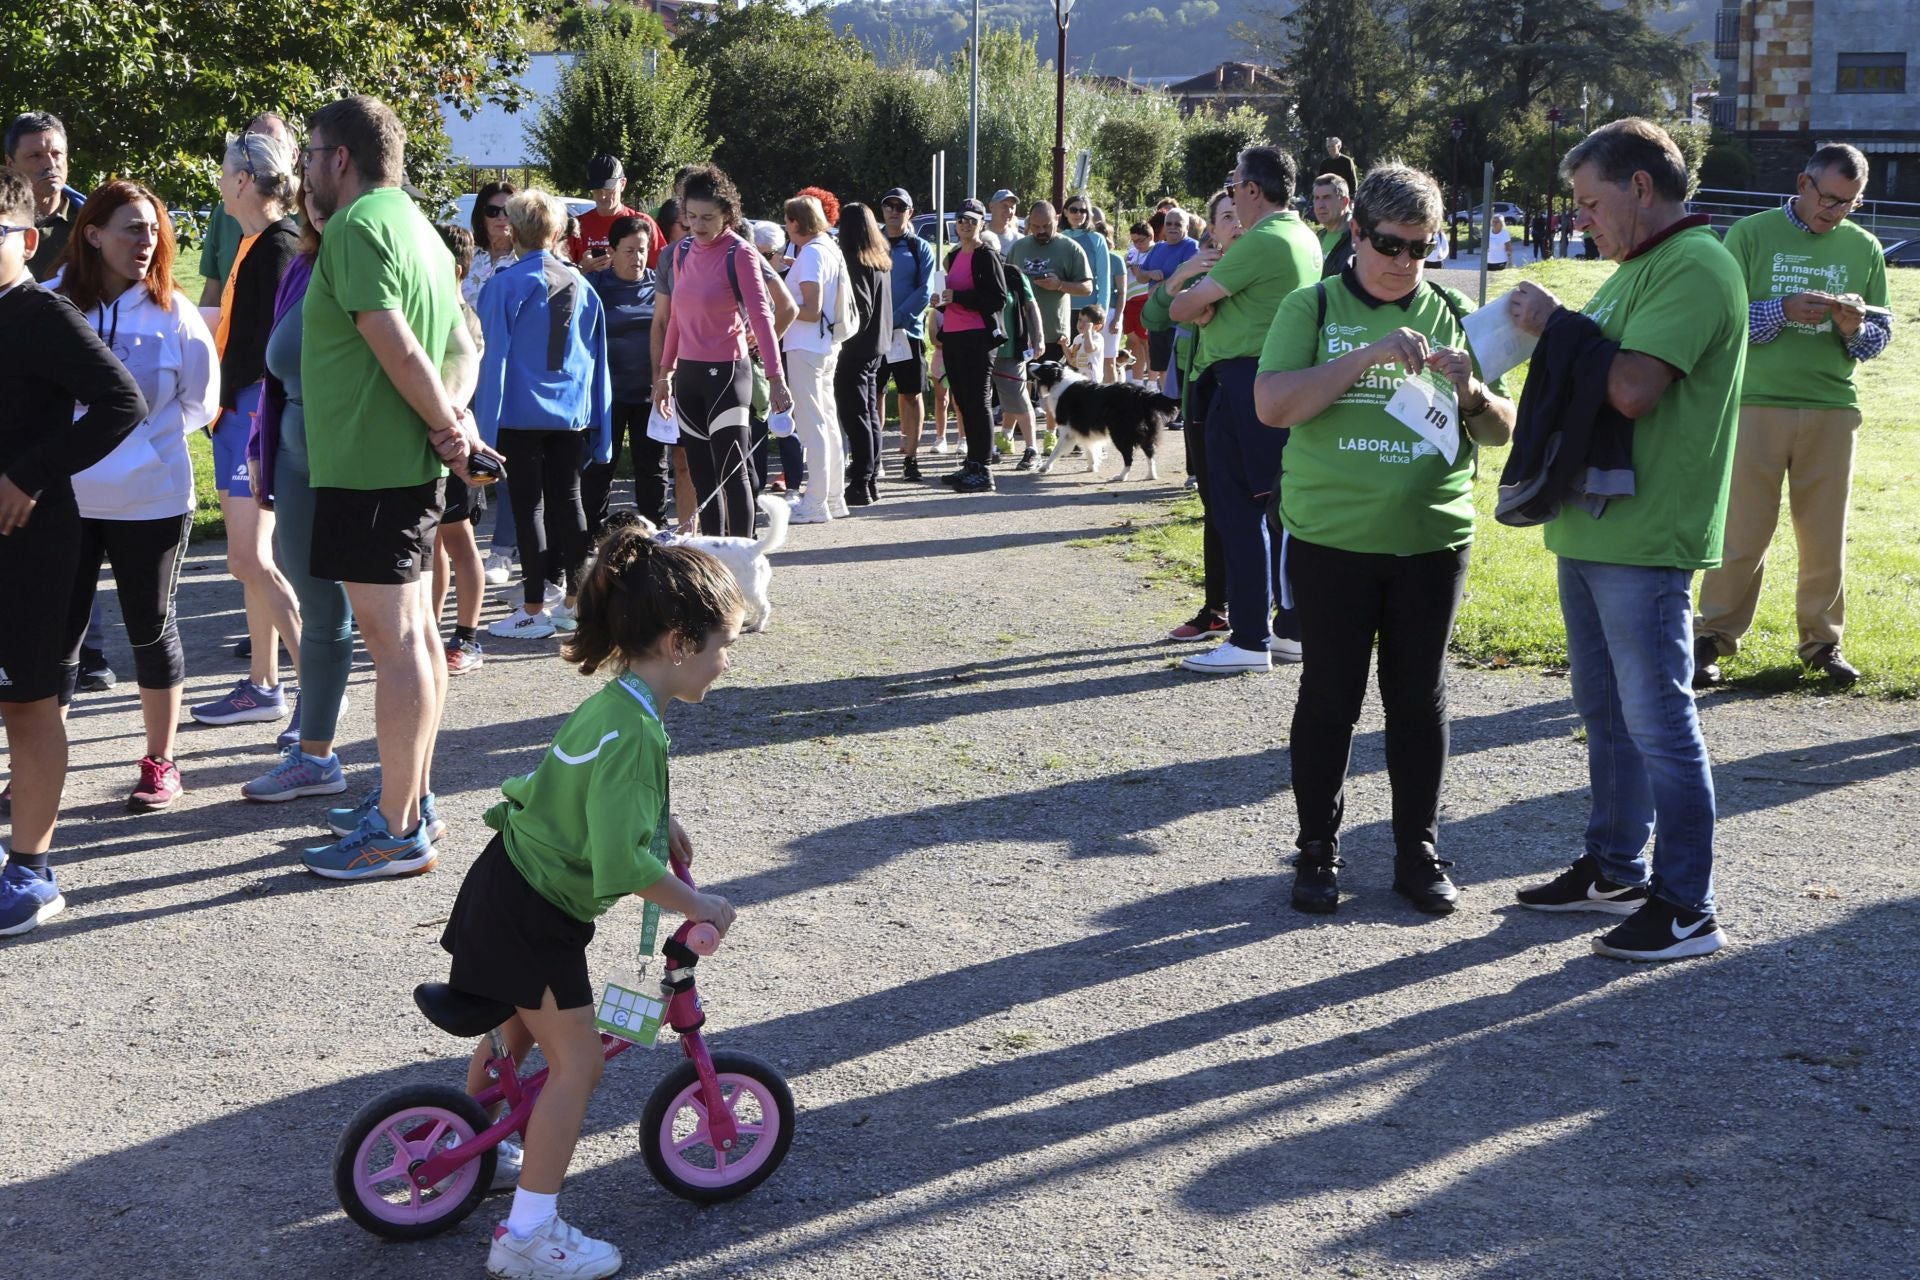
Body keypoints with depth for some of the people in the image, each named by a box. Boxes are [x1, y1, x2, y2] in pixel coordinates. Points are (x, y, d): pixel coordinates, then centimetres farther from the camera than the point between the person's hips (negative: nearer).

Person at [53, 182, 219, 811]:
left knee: (151, 629, 8)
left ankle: (160, 763, 19)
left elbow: (200, 398, 5)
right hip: (64, 496, 0)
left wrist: (146, 440, -4)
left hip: (151, 499, 0)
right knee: (55, 631, 4)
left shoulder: (172, 311, -3)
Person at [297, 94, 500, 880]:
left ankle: (398, 831, -3)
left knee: (392, 638, -7)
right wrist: (456, 423, -1)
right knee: (413, 630, 15)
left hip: (367, 466, -10)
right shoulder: (414, 225, 16)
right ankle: (411, 798, 26)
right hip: (410, 463, 10)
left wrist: (448, 427, -11)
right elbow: (452, 342, 15)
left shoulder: (356, 227, -14)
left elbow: (397, 347, -22)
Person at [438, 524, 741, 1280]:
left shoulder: (614, 703, 3)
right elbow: (623, 862, -33)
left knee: (517, 1031, 28)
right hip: (534, 913, -10)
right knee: (575, 1062, -3)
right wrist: (698, 906, -22)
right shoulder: (634, 732, -29)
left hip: (511, 885, 10)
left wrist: (663, 821, 21)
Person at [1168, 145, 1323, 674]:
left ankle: (1249, 640, -2)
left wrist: (1190, 306, 9)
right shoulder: (1305, 238, 14)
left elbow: (1186, 305, -12)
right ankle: (1291, 629, 18)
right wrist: (1208, 308, 5)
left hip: (1246, 383, -9)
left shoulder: (1260, 242, -16)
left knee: (1239, 512, -4)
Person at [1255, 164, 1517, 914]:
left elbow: (1502, 431, 9)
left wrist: (1470, 390, -13)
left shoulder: (1453, 315, 8)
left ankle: (1418, 851, 20)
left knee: (1420, 698, 9)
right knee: (1329, 697, 5)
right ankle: (1318, 850, 16)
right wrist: (1369, 355, -20)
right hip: (1332, 538, -2)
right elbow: (1271, 404, -13)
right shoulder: (1313, 308, 1)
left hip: (1432, 540, 2)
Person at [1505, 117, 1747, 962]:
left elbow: (1632, 388, -25)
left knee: (1658, 721, -5)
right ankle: (1615, 870, 30)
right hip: (1590, 529, 10)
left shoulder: (1695, 267, -16)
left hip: (1645, 542, -10)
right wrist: (1547, 332, 6)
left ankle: (1687, 909, 2)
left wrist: (1558, 324, -13)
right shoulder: (1638, 269, 16)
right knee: (1606, 713, 18)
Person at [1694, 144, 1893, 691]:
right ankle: (1713, 638, 9)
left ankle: (1823, 641, 20)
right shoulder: (1751, 235, 0)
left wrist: (1855, 327, -12)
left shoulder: (1864, 248, 8)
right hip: (1756, 404, -2)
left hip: (1832, 410, 3)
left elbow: (1882, 333, 10)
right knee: (1742, 531, 0)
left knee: (1826, 534, 7)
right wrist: (1783, 310, -18)